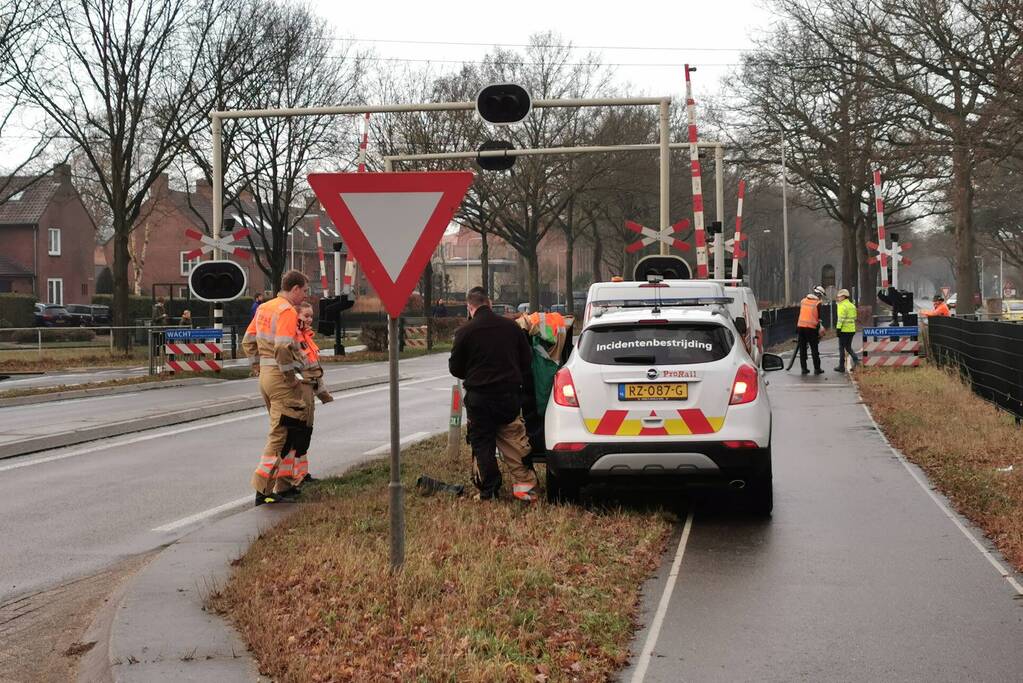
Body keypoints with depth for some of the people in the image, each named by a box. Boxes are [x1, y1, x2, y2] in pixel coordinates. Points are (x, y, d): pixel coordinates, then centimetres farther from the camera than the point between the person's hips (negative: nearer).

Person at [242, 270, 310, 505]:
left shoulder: (264, 308, 13)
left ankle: (284, 484, 23)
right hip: (280, 377, -10)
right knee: (282, 433, -6)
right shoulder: (288, 311, -15)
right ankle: (264, 490, -8)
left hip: (265, 374, 10)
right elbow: (283, 347, -26)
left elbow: (248, 341, 18)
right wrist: (290, 377, -17)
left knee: (284, 431, 18)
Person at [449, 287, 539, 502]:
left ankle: (488, 491, 7)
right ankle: (525, 486, 2)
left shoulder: (465, 332, -8)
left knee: (482, 444, 6)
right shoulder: (511, 326, 2)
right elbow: (527, 361, 9)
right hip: (510, 395, 3)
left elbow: (455, 367, 1)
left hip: (479, 397, -3)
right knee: (515, 441, 8)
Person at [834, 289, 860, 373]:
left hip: (844, 330, -8)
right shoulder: (852, 305, 15)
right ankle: (855, 359, -2)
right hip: (852, 330, 8)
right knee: (848, 347, 18)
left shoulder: (842, 306, -13)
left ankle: (841, 366, 5)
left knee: (841, 348, 1)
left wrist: (838, 328, -17)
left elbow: (841, 319, -19)